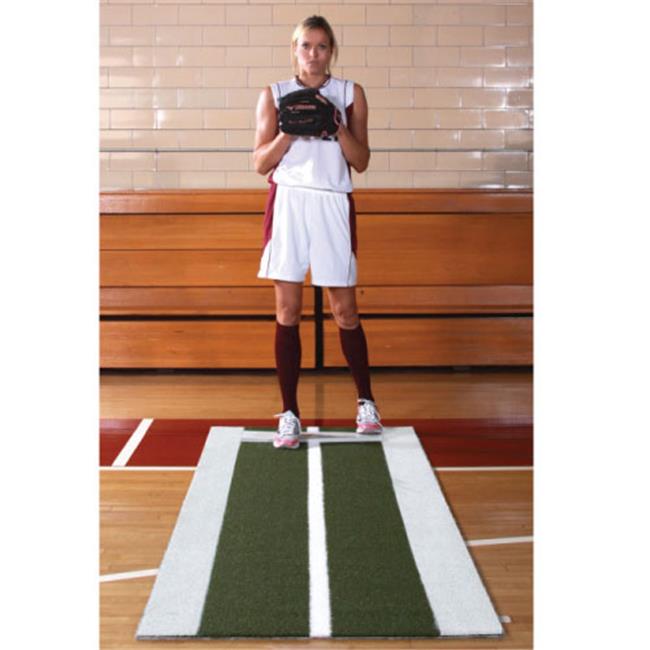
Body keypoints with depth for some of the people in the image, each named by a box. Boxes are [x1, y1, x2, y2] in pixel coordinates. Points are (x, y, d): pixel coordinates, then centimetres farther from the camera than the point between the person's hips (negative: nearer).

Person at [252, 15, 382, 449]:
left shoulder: (350, 94, 8)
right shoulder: (275, 95, 8)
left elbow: (361, 161, 4)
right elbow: (261, 162, 3)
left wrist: (337, 126, -11)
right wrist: (291, 129, -12)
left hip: (333, 204, 0)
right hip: (288, 202, 0)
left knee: (345, 311, 4)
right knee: (287, 311, -1)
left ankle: (366, 402, 22)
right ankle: (290, 414, 7)